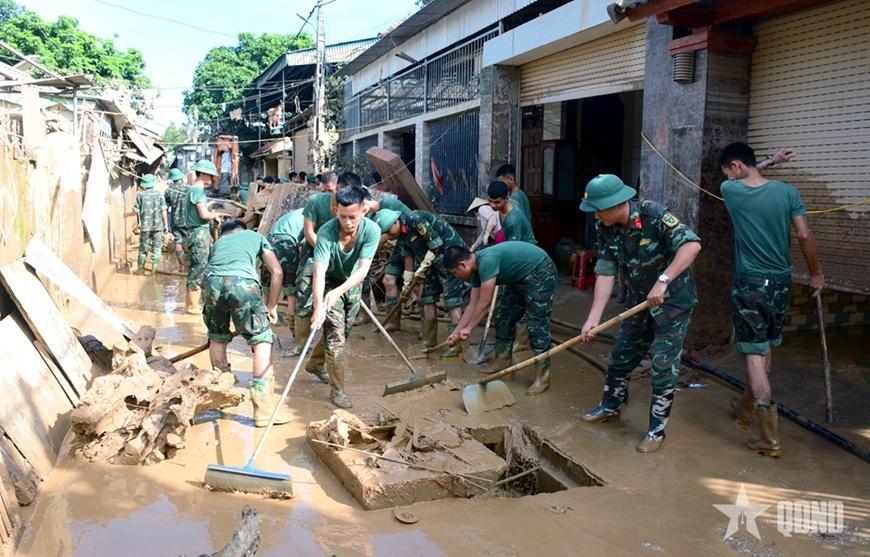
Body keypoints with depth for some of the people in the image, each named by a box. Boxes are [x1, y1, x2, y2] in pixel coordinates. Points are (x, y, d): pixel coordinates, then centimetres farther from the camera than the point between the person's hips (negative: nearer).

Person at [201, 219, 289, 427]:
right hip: (242, 281, -3)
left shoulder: (218, 242, 39)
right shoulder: (256, 236, 32)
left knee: (217, 338, 25)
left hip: (211, 281, 4)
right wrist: (272, 306, 26)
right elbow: (277, 272, 20)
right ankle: (264, 410, -2)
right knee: (262, 341, 3)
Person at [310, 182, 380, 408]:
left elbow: (363, 269, -33)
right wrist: (318, 306, -55)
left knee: (343, 332, 17)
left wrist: (338, 292, -46)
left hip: (352, 284, 4)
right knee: (335, 334, -7)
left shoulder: (371, 230, -29)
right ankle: (337, 390, 5)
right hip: (330, 282, -3)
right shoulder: (327, 232, -34)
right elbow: (319, 271, -42)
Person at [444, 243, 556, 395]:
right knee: (503, 319, 10)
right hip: (520, 277, 10)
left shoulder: (486, 261, -31)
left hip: (540, 274, -10)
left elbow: (484, 304, -27)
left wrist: (468, 329, -16)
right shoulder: (476, 269, -1)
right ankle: (501, 364, 20)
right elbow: (473, 305, 5)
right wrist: (456, 332, 5)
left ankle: (542, 377, -5)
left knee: (537, 325, -12)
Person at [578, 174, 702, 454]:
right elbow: (606, 273, -10)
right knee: (621, 355, 17)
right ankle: (610, 406, 38)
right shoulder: (605, 229, -8)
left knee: (663, 365, -2)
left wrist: (663, 281, -40)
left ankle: (657, 429, 13)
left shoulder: (653, 215, -27)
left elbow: (692, 244, -35)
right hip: (639, 298, 7)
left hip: (672, 298, -6)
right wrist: (593, 318, -16)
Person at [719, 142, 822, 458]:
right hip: (781, 282, 4)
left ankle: (770, 439, -7)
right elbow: (805, 236, -4)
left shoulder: (730, 190, -6)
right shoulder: (787, 192, -4)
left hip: (749, 283, -4)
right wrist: (816, 274, 8)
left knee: (755, 355, -4)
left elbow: (741, 178, 18)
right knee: (767, 351, 18)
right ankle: (747, 411, 38)